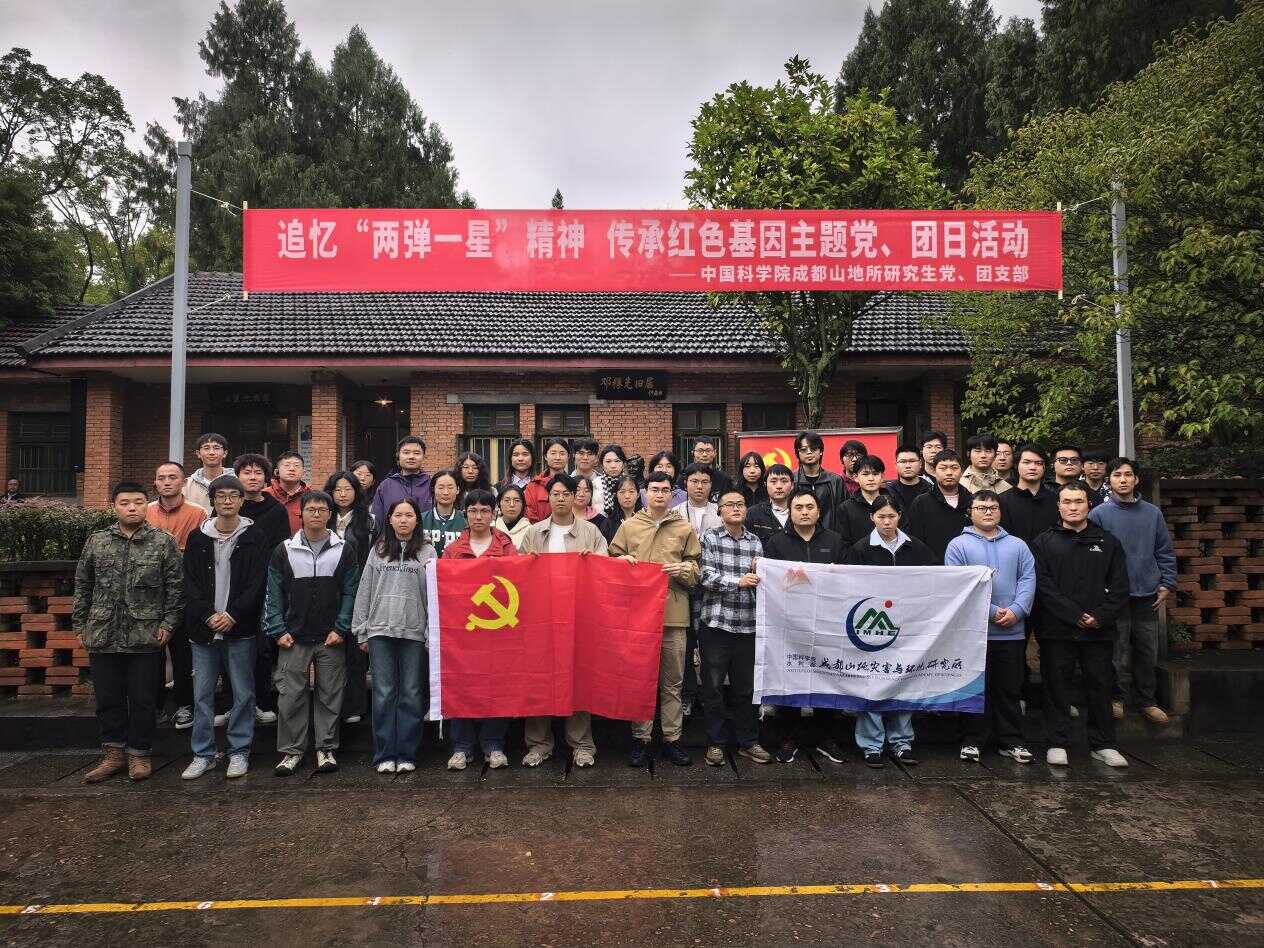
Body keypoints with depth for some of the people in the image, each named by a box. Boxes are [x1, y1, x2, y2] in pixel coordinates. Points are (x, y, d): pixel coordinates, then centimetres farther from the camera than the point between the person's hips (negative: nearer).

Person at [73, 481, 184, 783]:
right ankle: (114, 753, 26)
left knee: (142, 698, 5)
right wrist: (79, 625, 10)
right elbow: (82, 586, 12)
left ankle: (139, 754, 19)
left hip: (144, 636, -3)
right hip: (102, 635, 3)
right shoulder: (96, 541, 7)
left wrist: (168, 622, -6)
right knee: (107, 698, 11)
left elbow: (175, 585, 0)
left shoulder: (163, 541, -1)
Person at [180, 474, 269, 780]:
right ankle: (203, 754, 20)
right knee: (202, 694, 8)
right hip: (203, 628, 2)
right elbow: (191, 583, 3)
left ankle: (239, 752, 16)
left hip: (240, 629, -2)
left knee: (243, 693, 4)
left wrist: (232, 615, -14)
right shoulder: (198, 538, 8)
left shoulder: (254, 537, 0)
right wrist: (209, 616, -9)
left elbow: (257, 584, -5)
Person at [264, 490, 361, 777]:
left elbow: (350, 592, 1)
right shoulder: (284, 551, 6)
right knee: (291, 696, 3)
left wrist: (341, 628, -8)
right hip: (293, 638, 1)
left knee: (329, 696, 6)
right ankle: (291, 751, 16)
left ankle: (326, 748, 18)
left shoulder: (344, 550, 4)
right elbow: (274, 594, 6)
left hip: (332, 638, 0)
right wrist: (277, 631, -3)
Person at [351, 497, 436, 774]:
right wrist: (361, 631, 7)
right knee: (384, 694, 2)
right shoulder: (377, 551, 11)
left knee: (411, 694, 3)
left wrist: (434, 632, -12)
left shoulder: (427, 552, 6)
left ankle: (406, 754, 11)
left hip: (415, 631, -1)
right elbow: (364, 592, 11)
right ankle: (384, 755, 11)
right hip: (381, 630, 1)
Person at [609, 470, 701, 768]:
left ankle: (672, 738, 17)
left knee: (672, 681, 6)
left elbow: (698, 570, 11)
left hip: (674, 613, 0)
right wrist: (622, 560, -6)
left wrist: (683, 569, -9)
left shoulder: (685, 529, 9)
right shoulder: (628, 526, 9)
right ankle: (640, 738, 15)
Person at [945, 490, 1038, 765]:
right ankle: (972, 741, 14)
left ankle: (1011, 741, 22)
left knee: (1010, 689, 11)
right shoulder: (959, 545, -1)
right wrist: (991, 612, -15)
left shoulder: (1017, 546, 13)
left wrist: (1016, 610, -13)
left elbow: (1028, 580, 3)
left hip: (1012, 632, 4)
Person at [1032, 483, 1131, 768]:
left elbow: (1120, 588, 5)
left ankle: (1103, 744, 22)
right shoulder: (1044, 542, 3)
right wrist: (1076, 615, -14)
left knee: (1101, 688, 9)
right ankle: (1057, 743, 14)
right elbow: (1043, 585, -7)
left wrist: (1101, 616, -9)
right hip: (1057, 630, -2)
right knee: (1057, 688, 4)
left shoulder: (1107, 542, 11)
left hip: (1099, 632, 2)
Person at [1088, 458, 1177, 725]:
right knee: (1115, 653, 2)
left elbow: (1165, 552, 11)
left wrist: (1167, 584, 4)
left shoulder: (1153, 513, 7)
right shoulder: (1099, 514, -4)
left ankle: (1146, 700, 25)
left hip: (1148, 595, 4)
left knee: (1147, 653, 12)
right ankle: (1115, 698, 18)